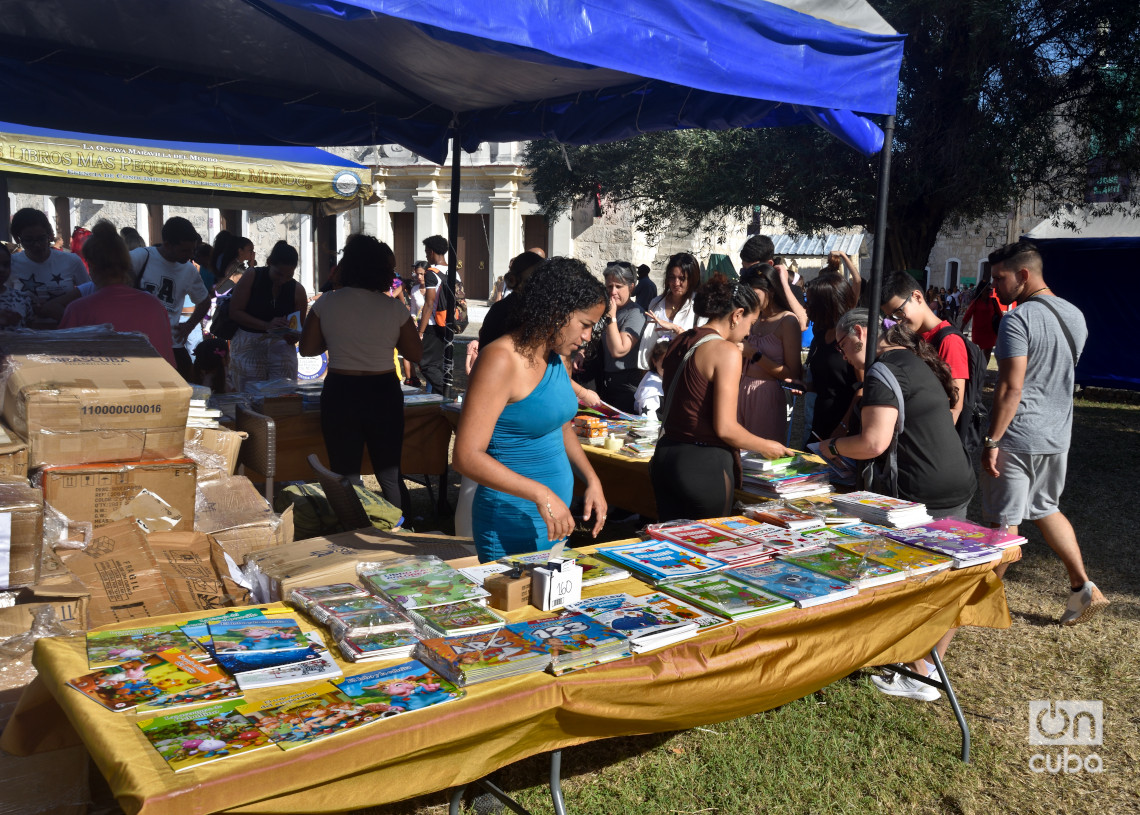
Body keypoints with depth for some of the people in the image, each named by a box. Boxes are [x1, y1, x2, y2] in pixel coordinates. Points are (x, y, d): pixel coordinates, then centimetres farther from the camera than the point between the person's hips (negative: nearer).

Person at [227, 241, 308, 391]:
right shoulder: (251, 277, -3)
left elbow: (301, 327, 6)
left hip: (281, 346, 2)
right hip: (248, 346, -2)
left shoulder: (297, 290, 3)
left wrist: (293, 337, -19)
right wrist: (266, 325, -20)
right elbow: (234, 312, -8)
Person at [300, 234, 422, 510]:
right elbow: (415, 354, 0)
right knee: (389, 475, 14)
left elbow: (307, 348, 3)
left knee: (345, 477, 9)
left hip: (340, 393, 1)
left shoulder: (326, 303, -3)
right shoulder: (394, 308, -7)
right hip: (383, 393, 0)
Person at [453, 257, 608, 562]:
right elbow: (467, 456, -23)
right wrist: (541, 494, -27)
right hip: (511, 523, -8)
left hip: (554, 517, 8)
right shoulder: (501, 360, -18)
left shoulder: (556, 357, 8)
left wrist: (592, 481, 8)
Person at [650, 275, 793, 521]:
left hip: (665, 456, 8)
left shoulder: (679, 343, 9)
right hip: (703, 464, -8)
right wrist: (766, 447, -2)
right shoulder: (726, 351, -14)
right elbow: (725, 428, -18)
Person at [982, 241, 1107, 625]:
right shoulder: (1074, 315, 9)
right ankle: (1083, 587, 20)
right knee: (1046, 509, 22)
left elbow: (1011, 387, -22)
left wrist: (992, 441, -18)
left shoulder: (1017, 319, -17)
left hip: (1017, 436, -8)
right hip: (1057, 434, 8)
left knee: (1004, 521, 3)